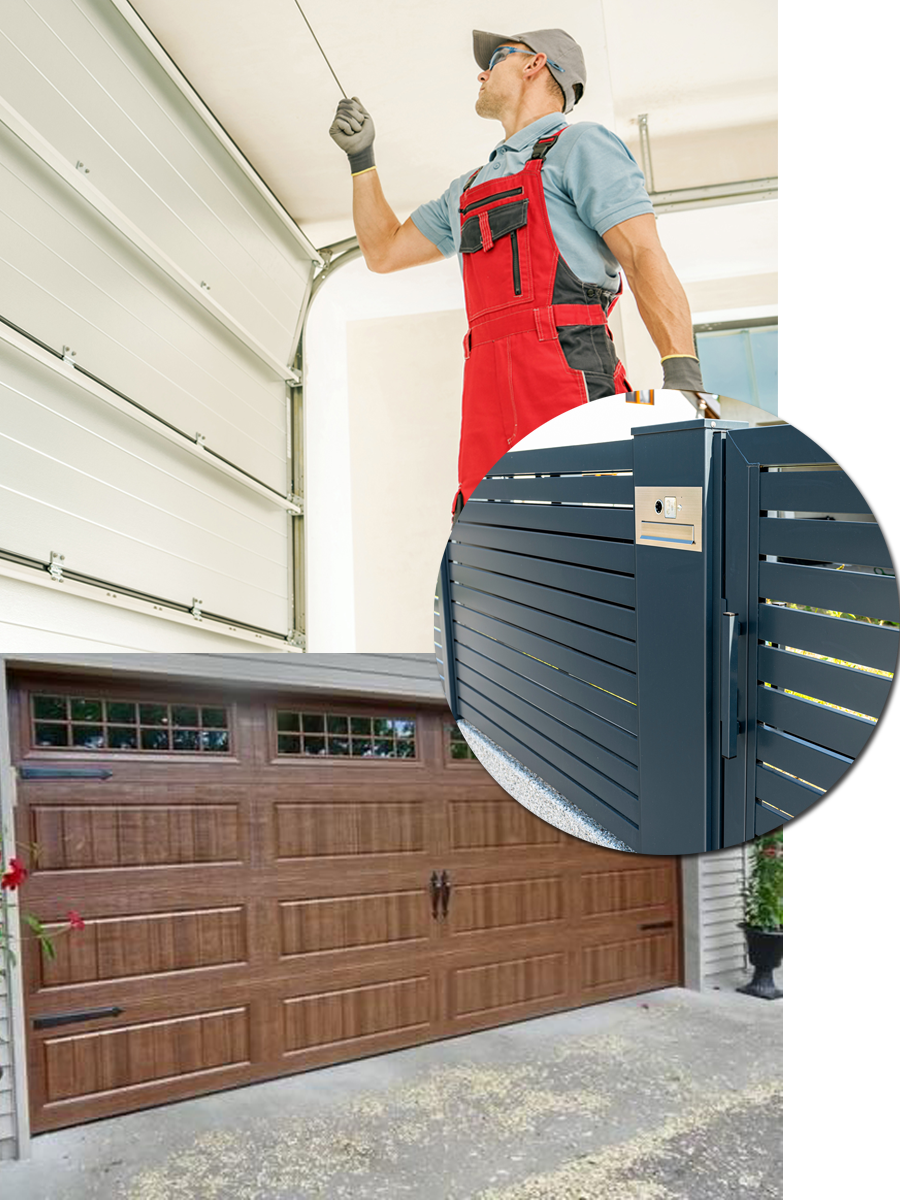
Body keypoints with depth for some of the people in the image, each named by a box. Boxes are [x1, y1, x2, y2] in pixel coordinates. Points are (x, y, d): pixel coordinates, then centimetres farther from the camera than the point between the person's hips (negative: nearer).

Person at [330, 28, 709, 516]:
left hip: (565, 386, -6)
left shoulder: (579, 145, 11)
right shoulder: (469, 189, 33)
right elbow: (384, 251, 41)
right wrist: (361, 158, 32)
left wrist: (682, 375, -17)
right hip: (489, 411, 7)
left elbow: (644, 257, -3)